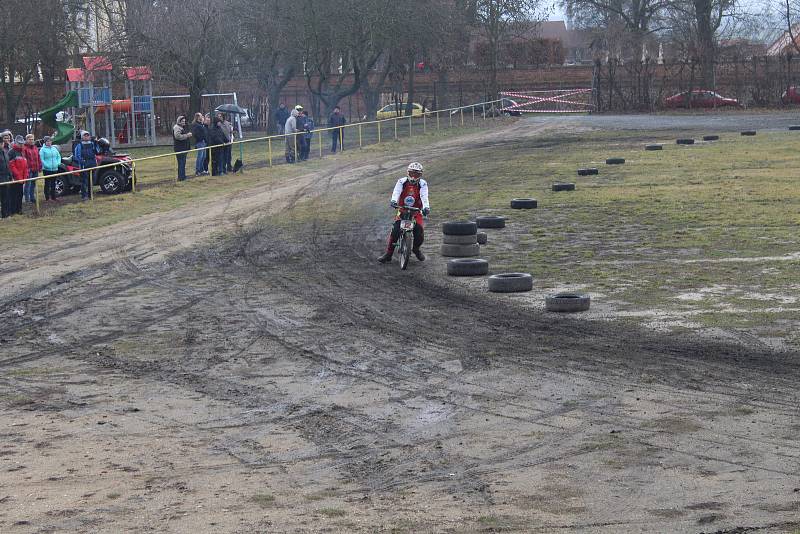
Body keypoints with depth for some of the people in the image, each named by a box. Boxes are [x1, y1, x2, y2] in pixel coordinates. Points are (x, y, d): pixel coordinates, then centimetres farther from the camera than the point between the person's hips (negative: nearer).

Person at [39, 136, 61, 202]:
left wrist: (58, 163, 2)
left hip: (55, 169, 6)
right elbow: (41, 159, -12)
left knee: (53, 183, 12)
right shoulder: (43, 149, -6)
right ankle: (47, 197, 3)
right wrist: (46, 165, -19)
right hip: (47, 169, -6)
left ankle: (53, 196, 19)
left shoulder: (54, 148, 12)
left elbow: (59, 156, 18)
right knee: (47, 183, -2)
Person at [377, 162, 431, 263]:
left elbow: (424, 196, -18)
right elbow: (396, 192, -20)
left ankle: (416, 248, 18)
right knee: (395, 230, -21)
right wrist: (393, 200, -43)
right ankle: (388, 253, -10)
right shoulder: (402, 182, -2)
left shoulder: (422, 184, -2)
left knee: (420, 231, -16)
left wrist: (426, 207, -39)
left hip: (416, 212, 0)